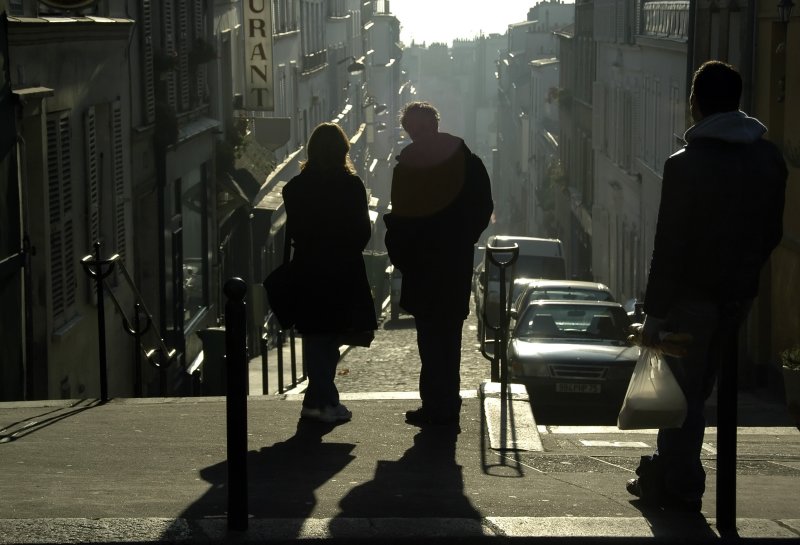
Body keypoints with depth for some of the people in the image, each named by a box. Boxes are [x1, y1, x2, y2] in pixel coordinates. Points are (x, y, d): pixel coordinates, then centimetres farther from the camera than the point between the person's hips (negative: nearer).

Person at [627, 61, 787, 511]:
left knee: (682, 391, 5)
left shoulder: (687, 164, -17)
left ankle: (680, 487, 9)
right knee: (698, 387, 16)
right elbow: (773, 232, 8)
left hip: (692, 294, -6)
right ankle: (666, 473, 26)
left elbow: (669, 245, -17)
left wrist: (655, 312, -13)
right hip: (739, 293, 6)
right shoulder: (769, 158, 1)